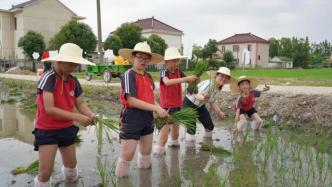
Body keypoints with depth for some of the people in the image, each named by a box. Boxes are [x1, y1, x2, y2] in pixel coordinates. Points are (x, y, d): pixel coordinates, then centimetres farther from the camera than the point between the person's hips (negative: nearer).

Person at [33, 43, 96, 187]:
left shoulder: (74, 81, -3)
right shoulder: (48, 79, -22)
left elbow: (79, 103, 3)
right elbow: (49, 109, -28)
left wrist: (91, 115, -18)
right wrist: (77, 117, -31)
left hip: (67, 128, 6)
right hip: (47, 130, -6)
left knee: (71, 163, 20)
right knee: (46, 171, -7)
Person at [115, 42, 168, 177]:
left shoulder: (148, 77, 8)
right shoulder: (129, 75, -14)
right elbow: (132, 101, -21)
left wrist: (160, 109, -4)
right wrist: (156, 108, -23)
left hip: (147, 117, 8)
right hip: (132, 119, -7)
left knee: (147, 151, 21)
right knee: (127, 155, -1)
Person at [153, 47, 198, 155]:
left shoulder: (178, 72, 3)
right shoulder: (164, 72, -18)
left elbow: (188, 81, 7)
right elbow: (167, 82, -39)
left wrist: (194, 79, -17)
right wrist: (185, 78, -45)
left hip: (177, 103, 7)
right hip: (167, 104, -7)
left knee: (176, 123, 19)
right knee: (166, 125, -8)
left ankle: (174, 141, 39)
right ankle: (159, 148, 1)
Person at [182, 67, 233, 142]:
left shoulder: (219, 88, -3)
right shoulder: (209, 84, -29)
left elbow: (212, 102, 8)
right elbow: (198, 95, -41)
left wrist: (219, 112, -2)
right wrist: (203, 97, -62)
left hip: (200, 106, 8)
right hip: (189, 103, -8)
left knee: (210, 126, 9)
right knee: (192, 128, -14)